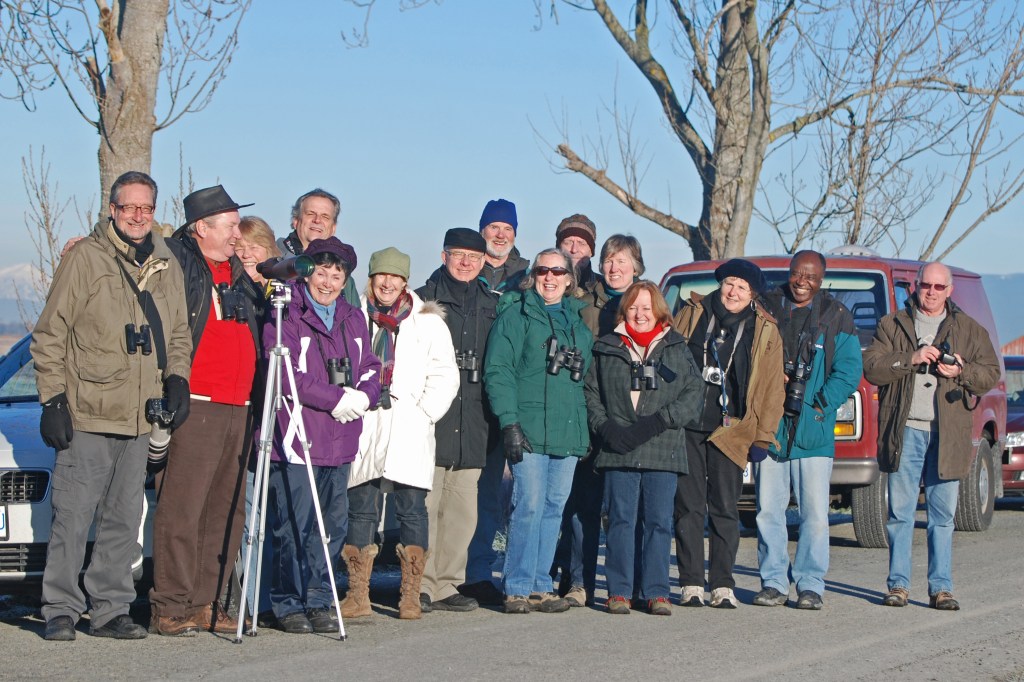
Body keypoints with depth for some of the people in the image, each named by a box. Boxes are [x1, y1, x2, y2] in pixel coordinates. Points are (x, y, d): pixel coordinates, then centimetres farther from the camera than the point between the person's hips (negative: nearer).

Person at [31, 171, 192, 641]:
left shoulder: (167, 267, 14)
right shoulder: (85, 258, -1)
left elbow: (179, 334, 23)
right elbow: (49, 335, -2)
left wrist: (177, 379, 5)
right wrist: (52, 399, -8)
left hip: (141, 420, 5)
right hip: (87, 414, -5)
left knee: (124, 518, 9)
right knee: (73, 515, -4)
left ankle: (110, 611, 16)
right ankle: (61, 610, 5)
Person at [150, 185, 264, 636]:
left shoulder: (240, 274, 21)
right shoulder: (176, 261, -2)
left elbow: (258, 325, 31)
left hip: (239, 410, 7)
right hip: (194, 408, -7)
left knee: (227, 512, 7)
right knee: (182, 509, -8)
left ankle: (205, 604, 13)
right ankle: (170, 607, -4)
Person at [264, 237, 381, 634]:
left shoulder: (353, 320, 17)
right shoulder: (286, 317, -5)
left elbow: (370, 368, 17)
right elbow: (285, 375, -14)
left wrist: (362, 395, -5)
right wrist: (336, 398, -15)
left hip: (340, 441, 6)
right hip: (296, 436, -6)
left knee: (333, 525, 8)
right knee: (293, 527, -6)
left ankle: (319, 601, 17)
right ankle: (290, 605, 3)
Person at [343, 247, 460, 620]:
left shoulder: (427, 321, 6)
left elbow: (445, 375, 4)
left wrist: (424, 413, -5)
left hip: (409, 430, -2)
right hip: (363, 428, 2)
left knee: (411, 508, -3)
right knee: (361, 508, 0)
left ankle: (411, 596, 2)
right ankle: (358, 595, 4)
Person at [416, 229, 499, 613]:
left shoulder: (492, 306, 16)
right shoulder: (424, 300, 3)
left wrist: (499, 419, 12)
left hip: (473, 423, 4)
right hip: (431, 420, -4)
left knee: (463, 511, 5)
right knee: (425, 506, -6)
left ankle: (446, 584, 12)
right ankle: (421, 586, -1)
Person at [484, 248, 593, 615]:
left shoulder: (578, 319, 18)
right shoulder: (516, 313, 0)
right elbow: (498, 369, -8)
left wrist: (590, 426, 16)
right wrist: (509, 421, -16)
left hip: (569, 430, 6)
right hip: (528, 429, -6)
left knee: (555, 506, 7)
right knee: (529, 505, -10)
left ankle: (540, 585, 13)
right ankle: (517, 588, -4)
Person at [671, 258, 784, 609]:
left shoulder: (765, 331, 6)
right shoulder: (692, 314, 8)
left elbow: (772, 387, 7)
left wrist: (763, 436, 2)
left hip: (729, 431, -1)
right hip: (686, 425, 1)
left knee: (724, 509, -1)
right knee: (688, 505, 1)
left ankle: (722, 586, 6)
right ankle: (691, 584, 6)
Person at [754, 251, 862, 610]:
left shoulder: (836, 318, 6)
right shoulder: (767, 308, 9)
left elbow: (849, 372, 2)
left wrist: (819, 405, -10)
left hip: (813, 432, -1)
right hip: (768, 428, 1)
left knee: (814, 513, -3)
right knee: (768, 510, 2)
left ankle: (810, 584, 5)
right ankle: (773, 582, 10)